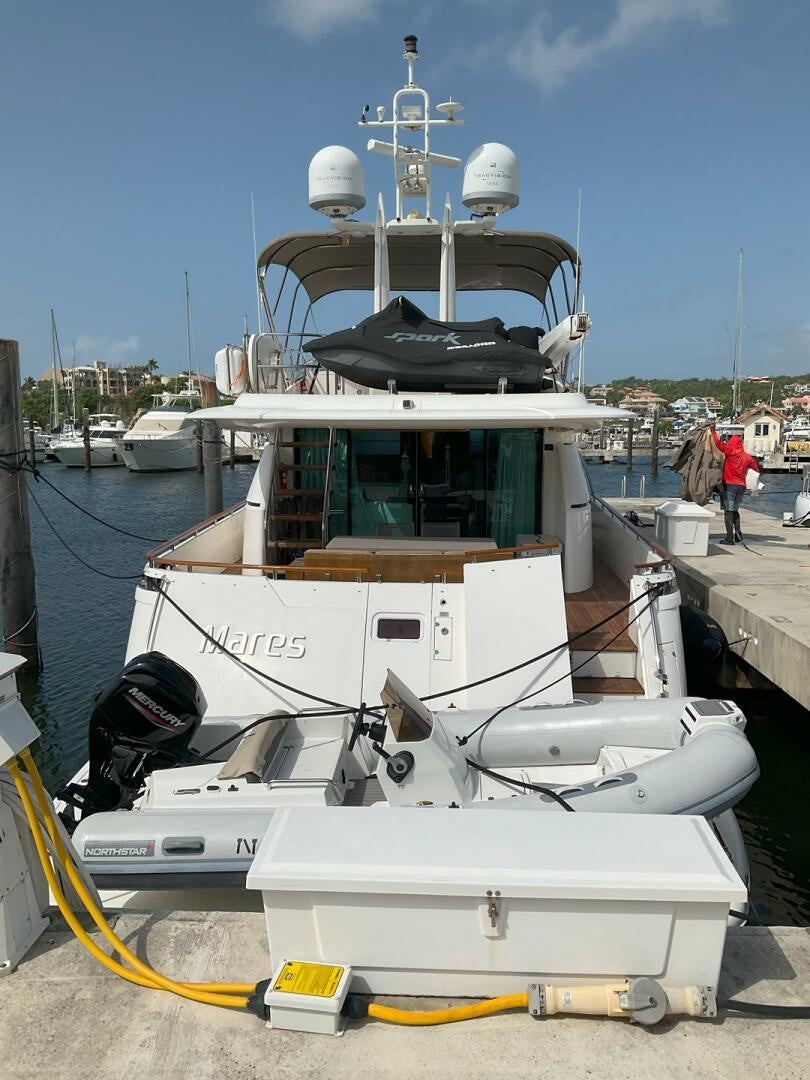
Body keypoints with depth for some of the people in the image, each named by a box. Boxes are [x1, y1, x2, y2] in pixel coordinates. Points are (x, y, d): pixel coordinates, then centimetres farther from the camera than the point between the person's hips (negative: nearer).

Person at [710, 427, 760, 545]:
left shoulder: (731, 451, -8)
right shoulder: (747, 456, 8)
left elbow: (719, 444, -16)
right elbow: (757, 468, 14)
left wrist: (713, 431, -7)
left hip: (729, 485, -6)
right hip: (741, 486, 6)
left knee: (728, 511, -3)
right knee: (735, 510, 20)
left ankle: (730, 538, -7)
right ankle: (738, 532, 8)